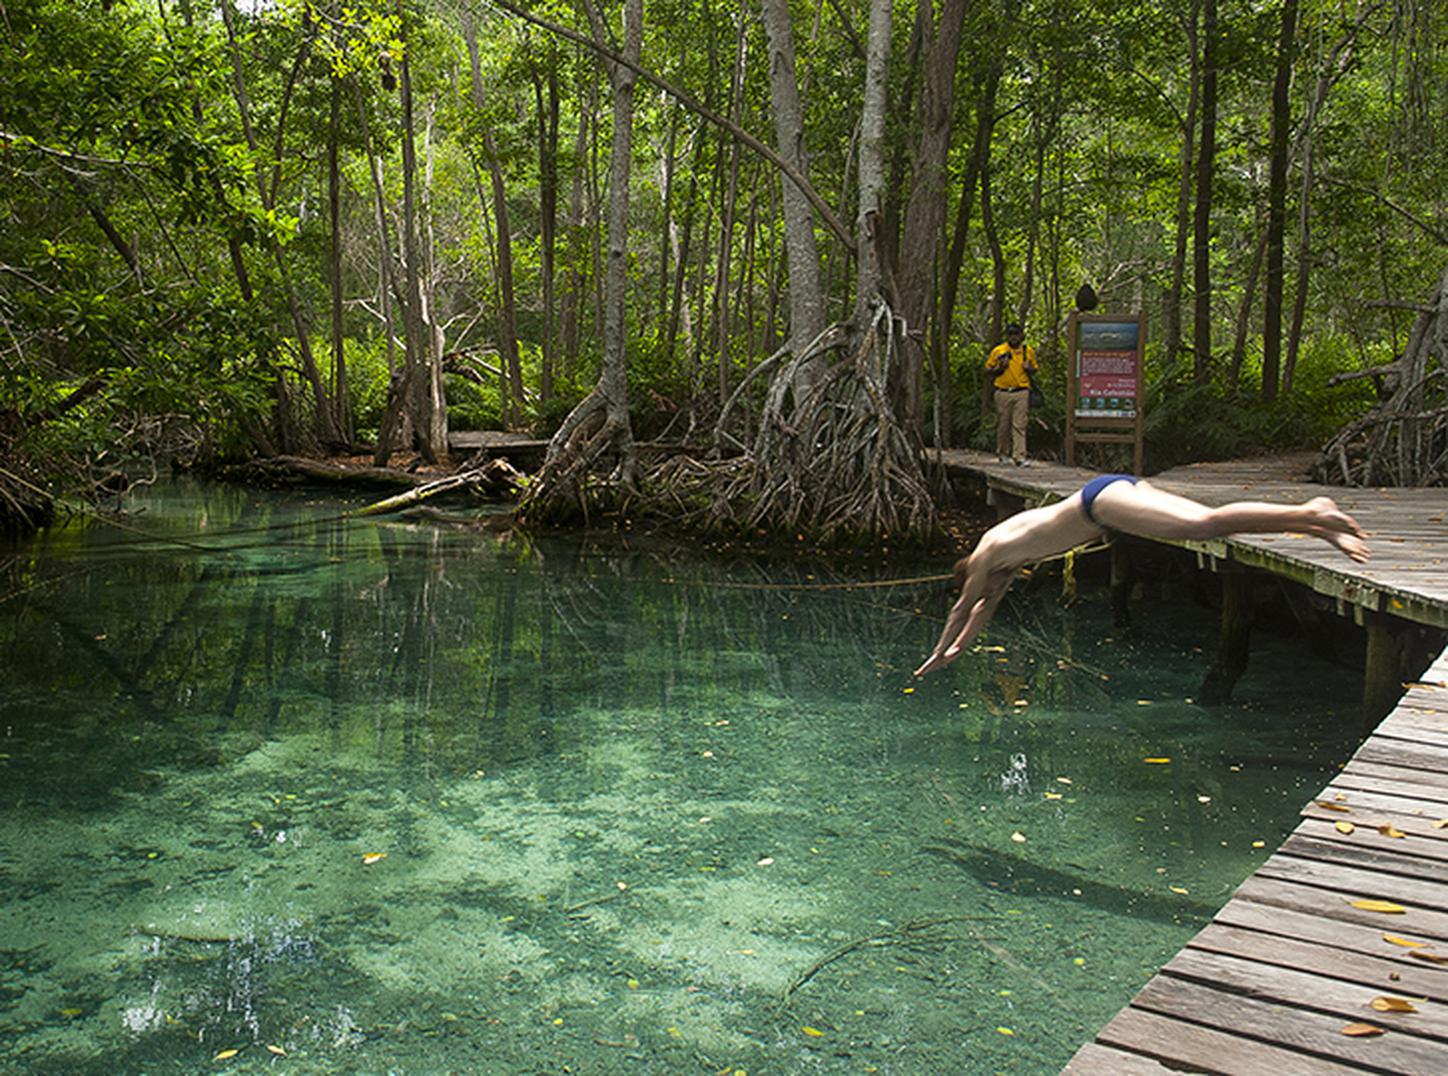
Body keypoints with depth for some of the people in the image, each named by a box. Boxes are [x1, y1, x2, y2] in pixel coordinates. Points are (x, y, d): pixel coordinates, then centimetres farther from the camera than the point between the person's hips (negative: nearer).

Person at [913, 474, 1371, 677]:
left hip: (1104, 499, -8)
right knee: (1210, 521, -2)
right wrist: (959, 648, 49)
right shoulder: (1007, 551, 30)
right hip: (1119, 489, 8)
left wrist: (938, 654, 28)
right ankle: (1319, 527, -10)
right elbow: (986, 607, 43)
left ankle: (1310, 513, -38)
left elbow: (962, 608, 16)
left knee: (1205, 523, -26)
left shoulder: (987, 553, 8)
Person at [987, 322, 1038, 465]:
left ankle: (1019, 456, -9)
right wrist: (1000, 368, -11)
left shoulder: (1029, 351, 7)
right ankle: (1001, 453, 22)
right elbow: (988, 370, 8)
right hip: (1003, 393, 0)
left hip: (1022, 393, 0)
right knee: (1003, 425, 7)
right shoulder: (998, 351, 2)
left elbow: (1034, 369, 18)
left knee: (1019, 426, -6)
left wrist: (1029, 368, -4)